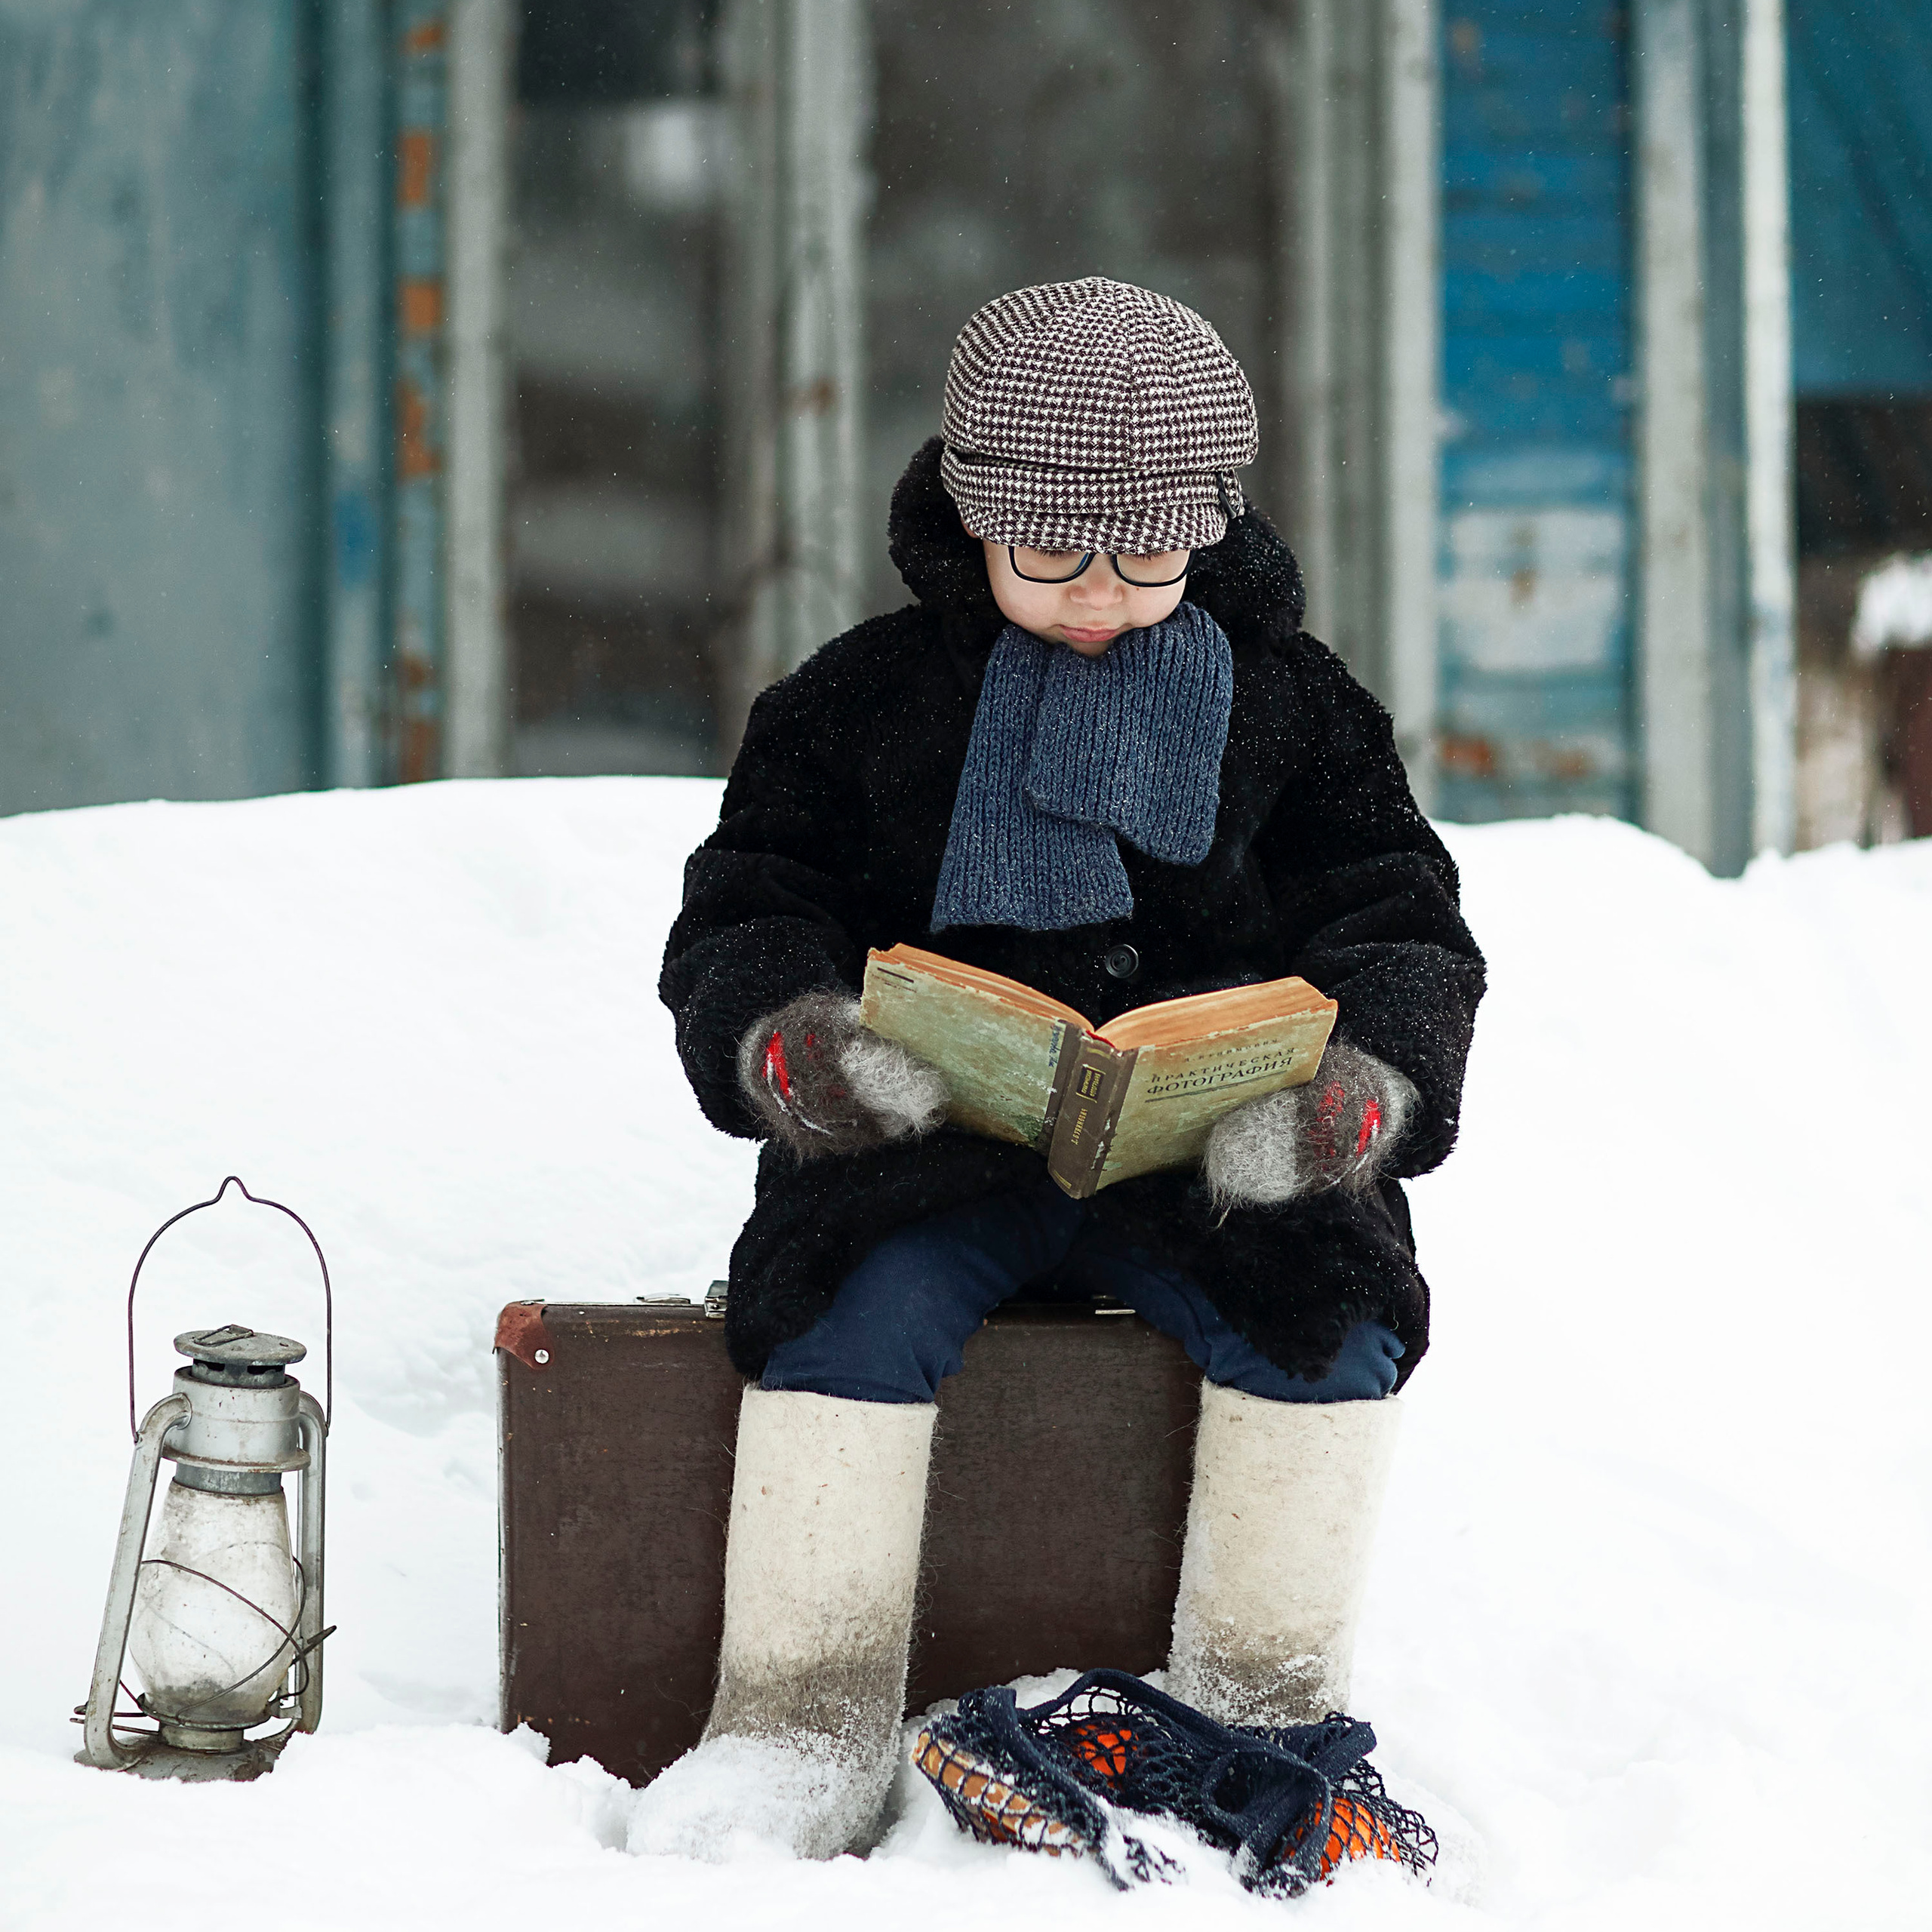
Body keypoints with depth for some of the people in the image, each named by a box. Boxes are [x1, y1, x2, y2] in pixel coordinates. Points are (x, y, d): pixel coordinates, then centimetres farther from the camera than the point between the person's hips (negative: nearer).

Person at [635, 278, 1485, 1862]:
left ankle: (1261, 1712, -8)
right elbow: (738, 927, 6)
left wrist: (1352, 1093, -19)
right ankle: (811, 1723, -17)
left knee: (1336, 1310, -27)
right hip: (934, 1146, -1)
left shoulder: (1292, 703, 9)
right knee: (857, 1302, -31)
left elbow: (1409, 936, 5)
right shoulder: (863, 697, 8)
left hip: (1220, 1154, 1)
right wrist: (791, 1044, -19)